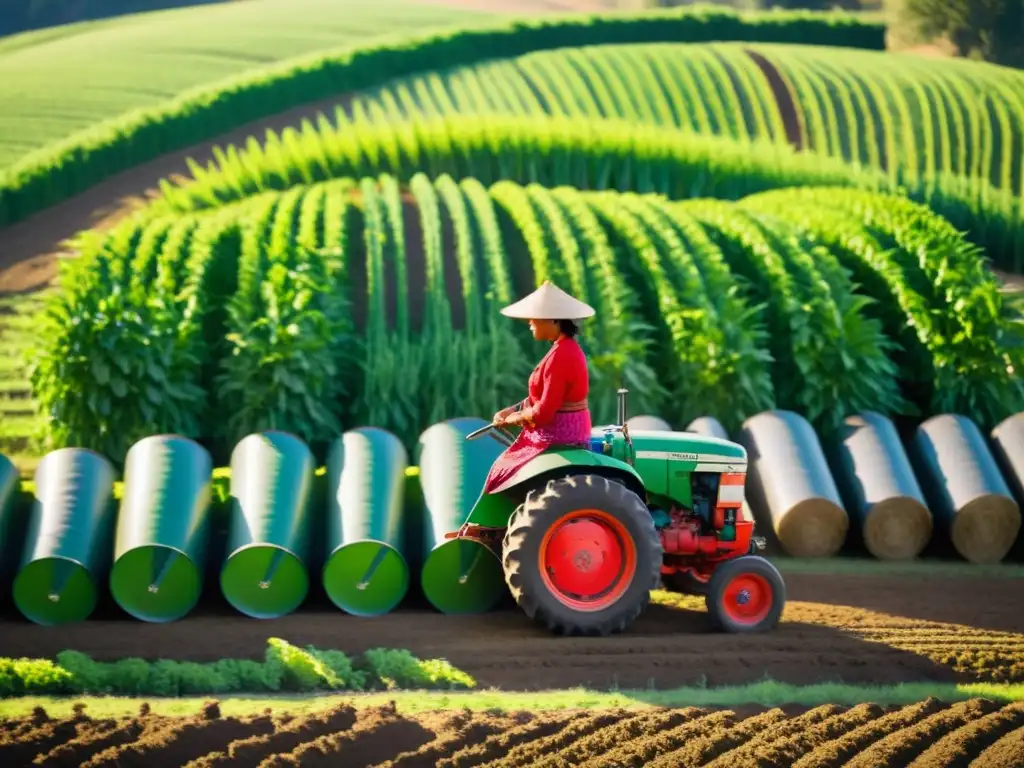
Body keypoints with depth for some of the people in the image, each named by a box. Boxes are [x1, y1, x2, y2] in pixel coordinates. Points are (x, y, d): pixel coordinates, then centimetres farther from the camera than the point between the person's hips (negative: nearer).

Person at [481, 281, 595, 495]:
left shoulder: (560, 356, -22)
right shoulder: (567, 348, 9)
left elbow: (543, 413, -23)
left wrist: (516, 418, -5)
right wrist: (512, 410, 6)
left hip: (557, 440, -10)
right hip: (567, 435, 10)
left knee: (503, 475, 0)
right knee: (505, 468, 16)